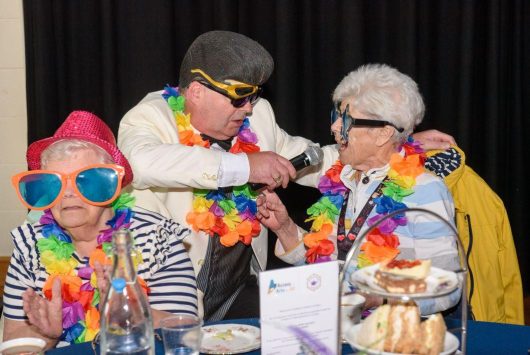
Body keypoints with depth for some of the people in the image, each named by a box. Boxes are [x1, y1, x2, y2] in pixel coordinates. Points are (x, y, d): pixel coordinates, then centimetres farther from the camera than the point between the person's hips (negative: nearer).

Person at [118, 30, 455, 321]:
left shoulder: (257, 115, 5)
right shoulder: (151, 118, -11)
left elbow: (312, 161, 16)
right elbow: (144, 162, -34)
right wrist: (244, 165, -33)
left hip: (241, 291, 5)